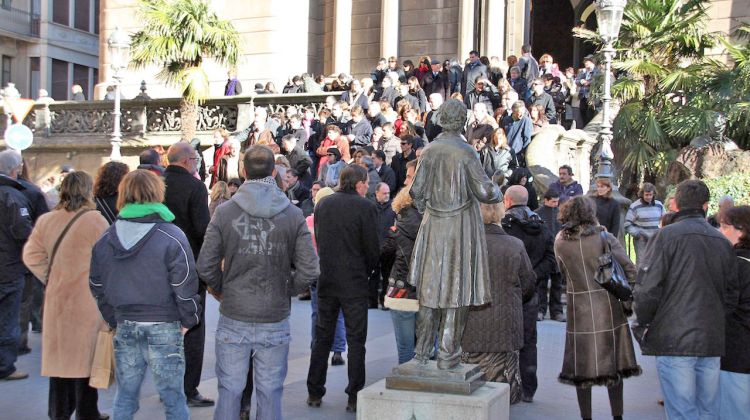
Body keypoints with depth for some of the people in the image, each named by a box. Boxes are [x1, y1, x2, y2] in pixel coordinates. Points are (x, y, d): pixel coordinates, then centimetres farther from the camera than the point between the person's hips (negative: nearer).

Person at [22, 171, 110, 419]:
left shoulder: (46, 221, 2)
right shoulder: (95, 221, -14)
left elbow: (31, 255, 5)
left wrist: (50, 278, 8)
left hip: (56, 299, 5)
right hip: (88, 303, -5)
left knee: (60, 358, 14)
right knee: (85, 359, 4)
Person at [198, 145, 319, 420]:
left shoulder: (224, 213, -7)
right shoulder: (293, 215, -5)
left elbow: (205, 266, -6)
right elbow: (309, 270, -8)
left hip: (233, 319, 0)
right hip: (275, 321, 1)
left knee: (229, 390, 10)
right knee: (270, 392, 11)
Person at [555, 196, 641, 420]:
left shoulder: (560, 241, 0)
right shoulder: (604, 237, -5)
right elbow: (629, 268, -8)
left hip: (579, 307, 1)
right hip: (607, 305, -1)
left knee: (582, 364, 9)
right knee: (613, 361, 11)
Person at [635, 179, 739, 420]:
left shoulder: (666, 236, -8)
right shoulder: (723, 242, 10)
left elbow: (647, 289, -11)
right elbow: (731, 295, 15)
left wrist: (644, 322, 4)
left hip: (674, 339, -5)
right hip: (713, 341, 5)